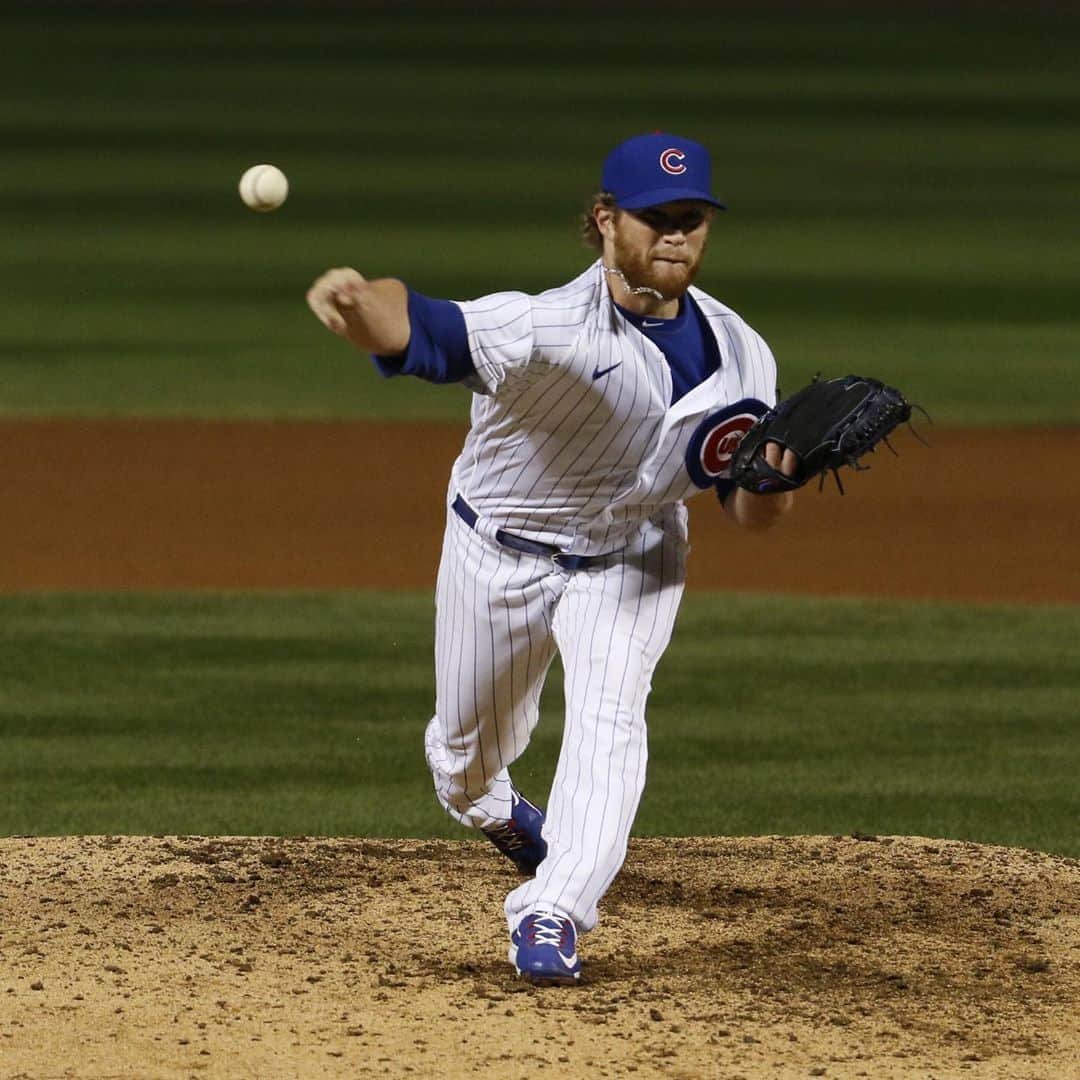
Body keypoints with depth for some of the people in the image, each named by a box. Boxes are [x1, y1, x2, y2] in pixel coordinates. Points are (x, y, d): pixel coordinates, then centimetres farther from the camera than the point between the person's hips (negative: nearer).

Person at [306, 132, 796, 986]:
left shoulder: (739, 356, -17)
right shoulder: (547, 329, -33)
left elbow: (753, 515, -7)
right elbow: (420, 327, -51)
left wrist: (770, 481, -33)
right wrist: (357, 305, -75)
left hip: (633, 555, 2)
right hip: (499, 553, -2)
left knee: (608, 711, -25)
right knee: (466, 752, 16)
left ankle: (552, 916, -24)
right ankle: (497, 813, 53)